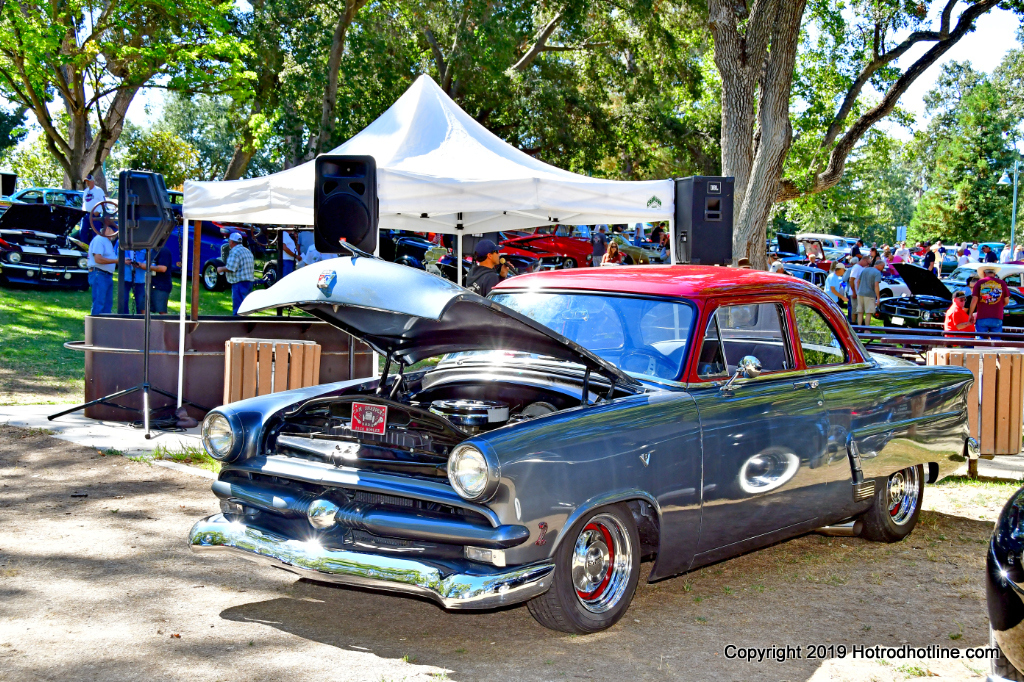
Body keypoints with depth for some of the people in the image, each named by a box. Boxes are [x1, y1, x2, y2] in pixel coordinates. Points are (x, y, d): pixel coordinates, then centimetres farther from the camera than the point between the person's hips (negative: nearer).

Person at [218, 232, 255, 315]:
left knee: (238, 307, -11)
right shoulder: (248, 251, 18)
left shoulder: (234, 252, -12)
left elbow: (230, 268, -19)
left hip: (239, 283, -9)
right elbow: (253, 267, 22)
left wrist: (221, 269, -2)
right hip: (249, 282, 9)